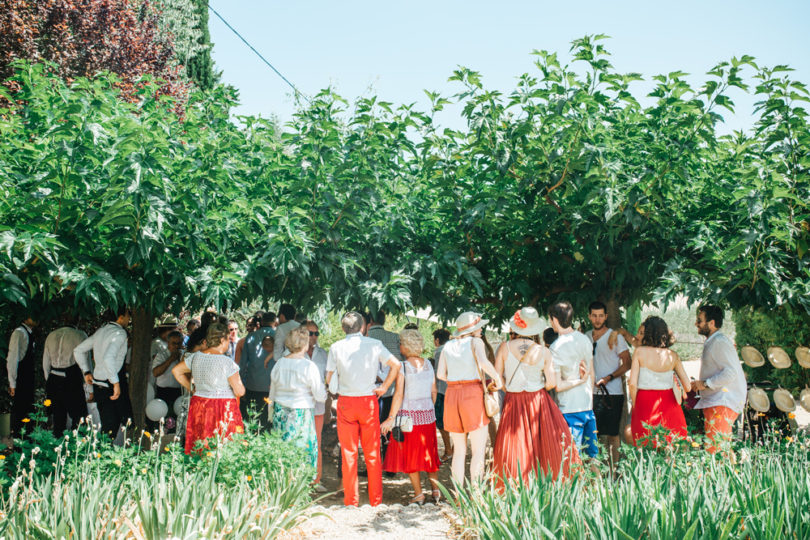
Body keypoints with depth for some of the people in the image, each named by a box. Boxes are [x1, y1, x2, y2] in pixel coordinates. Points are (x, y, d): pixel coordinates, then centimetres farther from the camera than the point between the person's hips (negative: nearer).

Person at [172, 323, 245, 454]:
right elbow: (240, 392, -14)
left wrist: (191, 389, 20)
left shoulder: (195, 357, 3)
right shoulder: (227, 363, -14)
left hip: (198, 407, 6)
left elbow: (176, 370, 17)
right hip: (223, 411, -6)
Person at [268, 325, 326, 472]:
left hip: (280, 414, 5)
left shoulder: (279, 363, 2)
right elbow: (320, 397, -8)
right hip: (301, 414, -5)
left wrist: (272, 413, 27)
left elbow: (272, 394, 13)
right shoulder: (309, 366, -12)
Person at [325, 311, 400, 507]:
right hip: (369, 401, 0)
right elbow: (396, 365, -5)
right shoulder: (374, 344, 0)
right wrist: (383, 388, 0)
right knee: (373, 453, 8)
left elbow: (329, 379, 3)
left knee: (348, 453, 7)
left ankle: (351, 499, 10)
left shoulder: (336, 347, 0)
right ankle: (376, 499, 13)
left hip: (345, 402, 0)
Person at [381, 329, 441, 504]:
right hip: (427, 414, 5)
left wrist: (391, 418, -16)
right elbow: (434, 391, 8)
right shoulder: (428, 364, 3)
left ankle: (419, 494, 9)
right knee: (429, 453, 18)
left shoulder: (402, 367, -12)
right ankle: (435, 489, 18)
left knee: (409, 454, 7)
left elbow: (399, 395, -18)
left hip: (408, 414, -5)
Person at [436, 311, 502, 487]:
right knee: (478, 451, 1)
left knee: (459, 450, 12)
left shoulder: (448, 345, 14)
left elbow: (440, 374, 8)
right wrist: (497, 379, -7)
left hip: (451, 395, 5)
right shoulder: (475, 342, -1)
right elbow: (483, 362, -20)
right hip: (473, 394, -5)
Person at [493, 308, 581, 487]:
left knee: (514, 450, 6)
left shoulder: (505, 347, -5)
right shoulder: (543, 352, -6)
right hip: (538, 401, -1)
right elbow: (552, 382, -7)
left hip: (513, 403, 1)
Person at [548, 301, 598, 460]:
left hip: (570, 409, -6)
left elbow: (558, 386, -16)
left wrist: (580, 380, -6)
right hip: (588, 406, 6)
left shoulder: (555, 348, -15)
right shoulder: (584, 339, 3)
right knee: (593, 454, 14)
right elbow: (592, 375, 12)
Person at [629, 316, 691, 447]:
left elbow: (633, 384, -10)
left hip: (645, 405, -2)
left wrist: (634, 406, 4)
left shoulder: (640, 352, -5)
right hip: (668, 405, 2)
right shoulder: (672, 355, 1)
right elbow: (688, 387, 1)